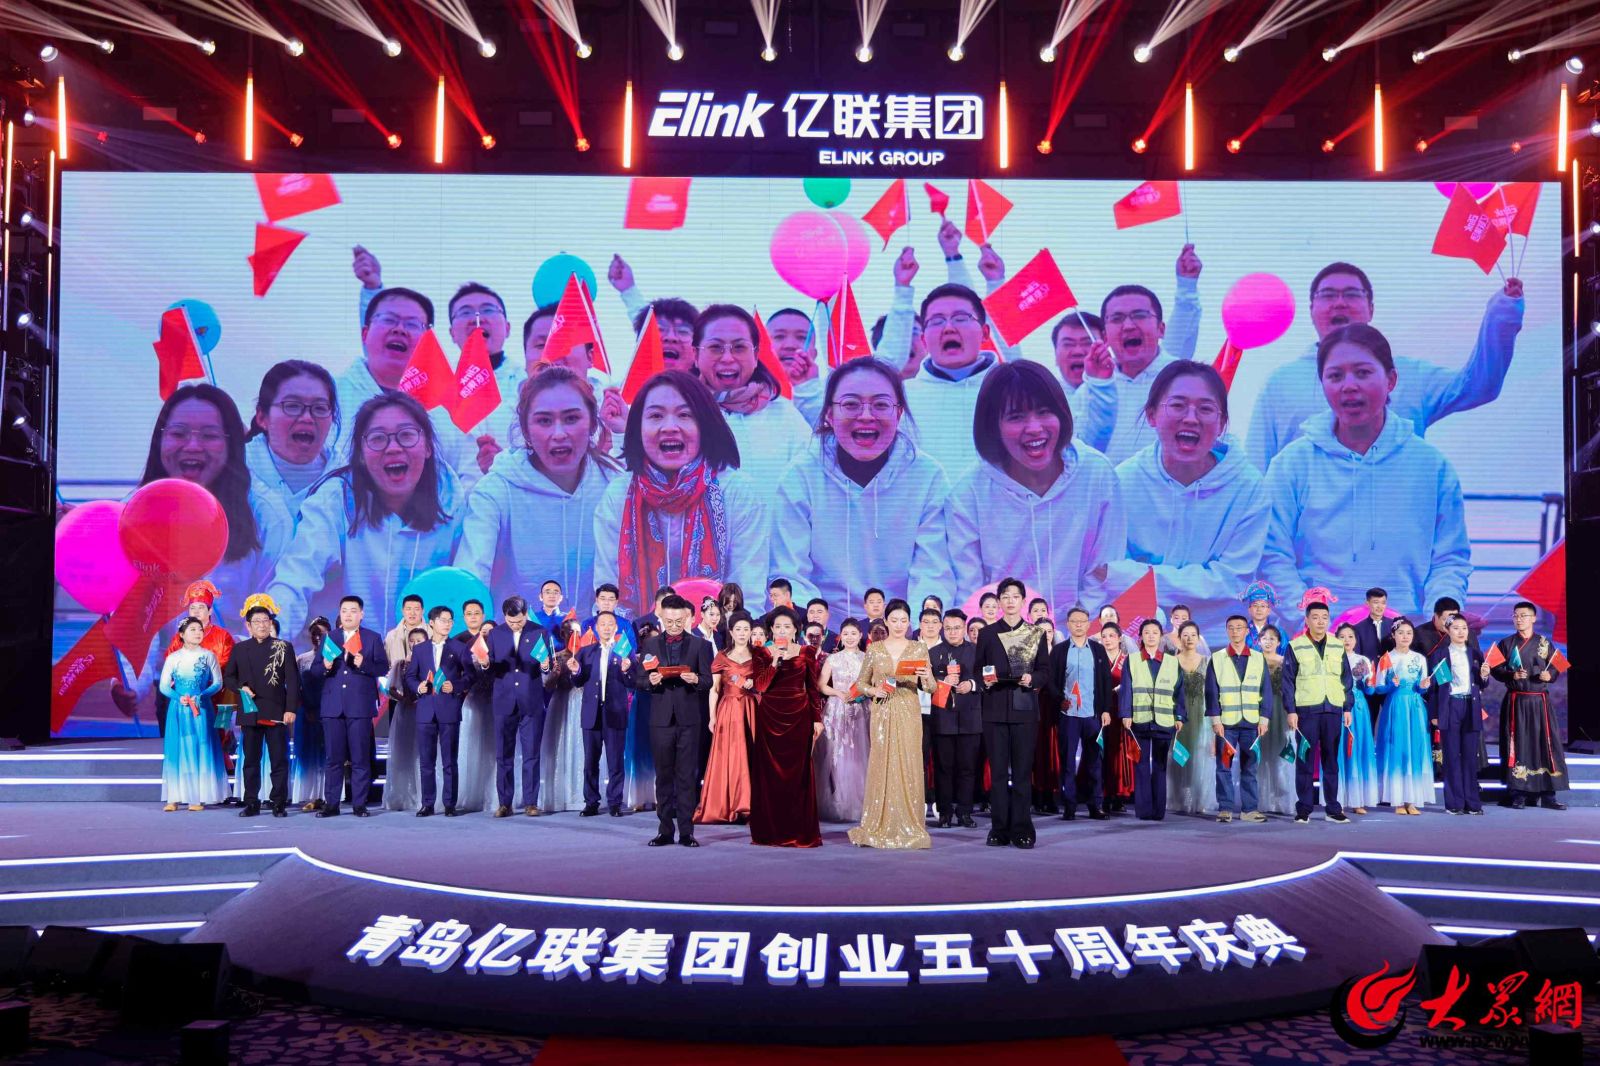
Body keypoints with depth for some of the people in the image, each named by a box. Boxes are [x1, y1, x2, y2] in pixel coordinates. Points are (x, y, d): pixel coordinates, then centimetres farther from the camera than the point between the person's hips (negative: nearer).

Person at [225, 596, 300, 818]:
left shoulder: (284, 648, 3)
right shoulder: (239, 649, 11)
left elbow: (292, 681, -1)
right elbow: (228, 677, 17)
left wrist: (291, 708, -9)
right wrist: (241, 687, -5)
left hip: (276, 713, -2)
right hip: (250, 713, 2)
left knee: (279, 760, -1)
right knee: (251, 760, 7)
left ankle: (279, 804, 5)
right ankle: (251, 803, 14)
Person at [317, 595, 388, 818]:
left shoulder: (373, 638, 7)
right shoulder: (329, 638, 13)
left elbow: (383, 667, 0)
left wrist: (364, 664, -17)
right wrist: (325, 666, -11)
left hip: (360, 705, -2)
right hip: (333, 705, 2)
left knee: (360, 758, -1)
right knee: (334, 758, 4)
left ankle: (359, 804, 4)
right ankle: (331, 804, 8)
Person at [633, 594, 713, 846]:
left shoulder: (700, 645, 6)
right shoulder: (649, 644, 10)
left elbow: (708, 681, 2)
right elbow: (638, 679, 6)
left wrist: (695, 679, -20)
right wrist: (650, 680, -15)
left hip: (689, 719, -1)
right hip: (661, 718, 1)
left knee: (687, 777, -1)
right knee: (663, 776, 6)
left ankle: (686, 832, 3)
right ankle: (665, 830, 12)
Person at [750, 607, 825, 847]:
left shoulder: (807, 652, 5)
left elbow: (813, 687, 6)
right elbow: (761, 687, -5)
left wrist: (817, 718, 2)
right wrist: (775, 661, -16)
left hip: (798, 715, 0)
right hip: (770, 716, 0)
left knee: (798, 772, 1)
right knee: (770, 772, 1)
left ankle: (800, 831, 7)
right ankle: (771, 831, 7)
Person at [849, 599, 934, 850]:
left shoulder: (919, 648, 6)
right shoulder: (874, 650, 6)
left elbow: (930, 688, 5)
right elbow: (860, 682, 13)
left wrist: (926, 678, -17)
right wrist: (873, 691, -7)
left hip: (909, 714, 0)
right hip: (882, 714, 0)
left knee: (909, 766, -2)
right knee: (881, 766, -1)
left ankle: (909, 828, 6)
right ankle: (880, 827, 7)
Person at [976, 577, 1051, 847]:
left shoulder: (1036, 633, 9)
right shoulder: (987, 634, 9)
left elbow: (1045, 670, 7)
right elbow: (978, 670, 9)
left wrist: (1033, 679, -13)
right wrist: (985, 680, -12)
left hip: (1025, 709, 0)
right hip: (995, 710, 0)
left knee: (1023, 771, 1)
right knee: (998, 771, 2)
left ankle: (1022, 830, 5)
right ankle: (1000, 830, 7)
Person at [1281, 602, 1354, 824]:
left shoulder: (1338, 646, 10)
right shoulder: (1295, 646, 1)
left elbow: (1347, 679, 14)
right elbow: (1287, 681, 0)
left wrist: (1348, 707, 8)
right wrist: (1290, 710, -6)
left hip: (1333, 710, 3)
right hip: (1306, 710, -3)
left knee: (1331, 760, 6)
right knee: (1304, 760, 0)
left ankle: (1332, 808, 12)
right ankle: (1303, 809, 5)